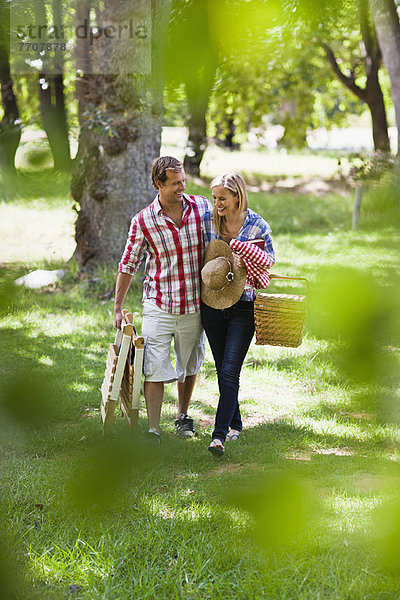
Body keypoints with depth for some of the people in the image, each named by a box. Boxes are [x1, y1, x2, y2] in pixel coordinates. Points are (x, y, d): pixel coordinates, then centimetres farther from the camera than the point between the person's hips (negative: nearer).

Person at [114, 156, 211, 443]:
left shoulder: (202, 206, -2)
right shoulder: (143, 221, -8)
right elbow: (129, 265, 1)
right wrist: (118, 308, 3)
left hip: (194, 305, 2)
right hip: (158, 306, -2)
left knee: (189, 365, 16)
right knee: (154, 368, -7)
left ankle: (183, 416, 36)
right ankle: (153, 430, -3)